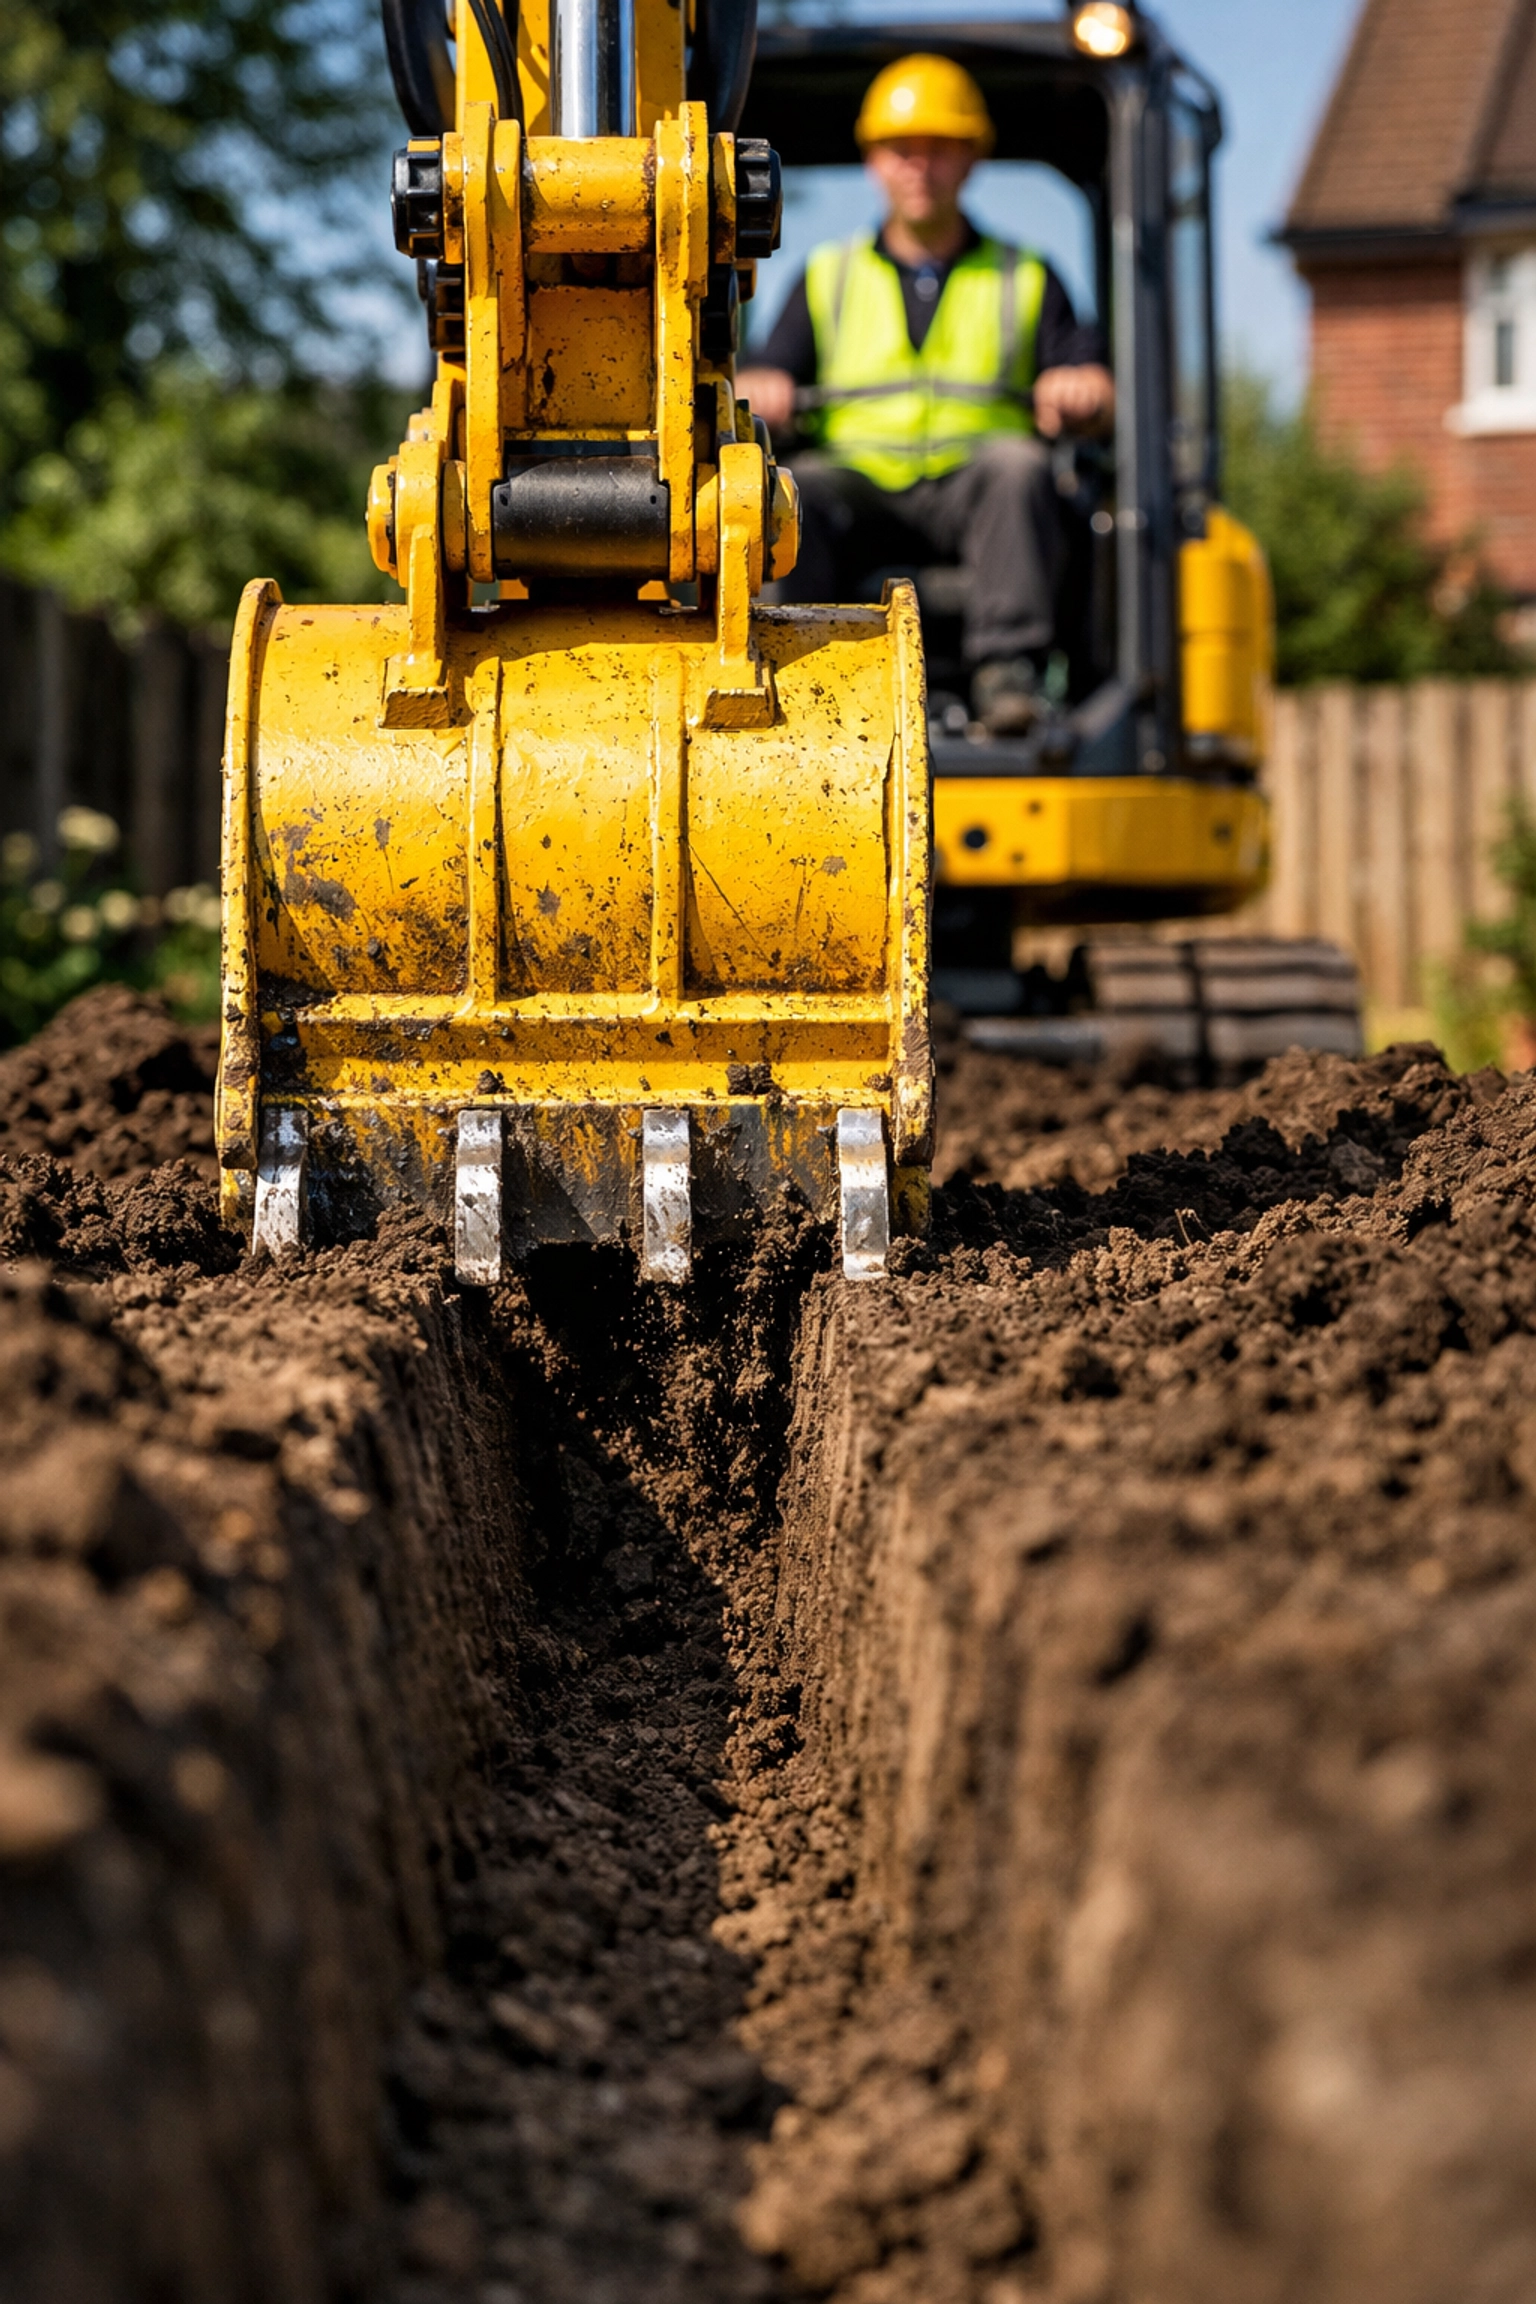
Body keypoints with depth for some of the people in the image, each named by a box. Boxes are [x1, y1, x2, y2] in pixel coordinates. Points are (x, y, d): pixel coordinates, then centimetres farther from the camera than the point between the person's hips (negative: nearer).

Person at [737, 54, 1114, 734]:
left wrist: (1081, 391, -17)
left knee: (1015, 463, -35)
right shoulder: (827, 278, 22)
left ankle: (1007, 668, -42)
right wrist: (757, 391, -17)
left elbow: (1099, 403, 8)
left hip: (971, 486, -1)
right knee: (787, 492, -32)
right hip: (856, 481, 1)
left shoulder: (1025, 281, 20)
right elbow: (765, 386, 9)